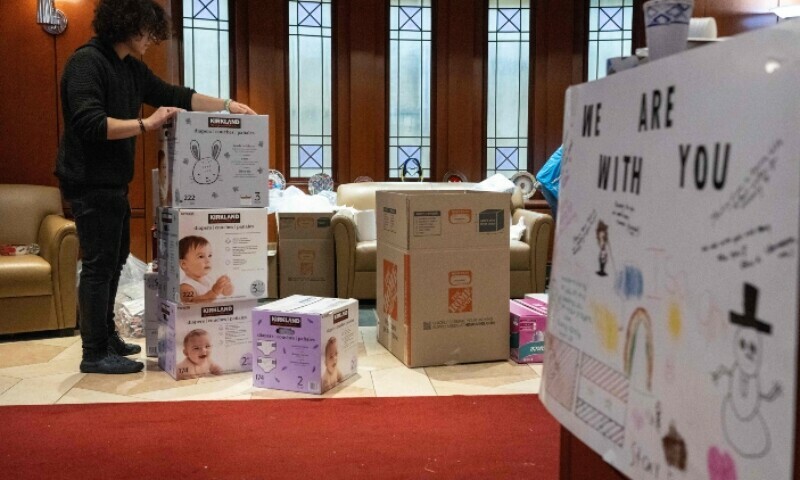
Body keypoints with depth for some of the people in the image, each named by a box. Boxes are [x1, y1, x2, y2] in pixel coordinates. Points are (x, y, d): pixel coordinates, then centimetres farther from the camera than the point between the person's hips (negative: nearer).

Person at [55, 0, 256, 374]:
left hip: (114, 183, 10)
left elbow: (175, 96, 16)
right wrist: (146, 124, -26)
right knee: (99, 264, -5)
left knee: (115, 259, 17)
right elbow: (89, 124, -27)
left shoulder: (132, 68, 12)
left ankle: (106, 336, 31)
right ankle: (94, 354, 4)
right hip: (89, 184, -10)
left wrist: (226, 105, 8)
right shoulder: (86, 62, -16)